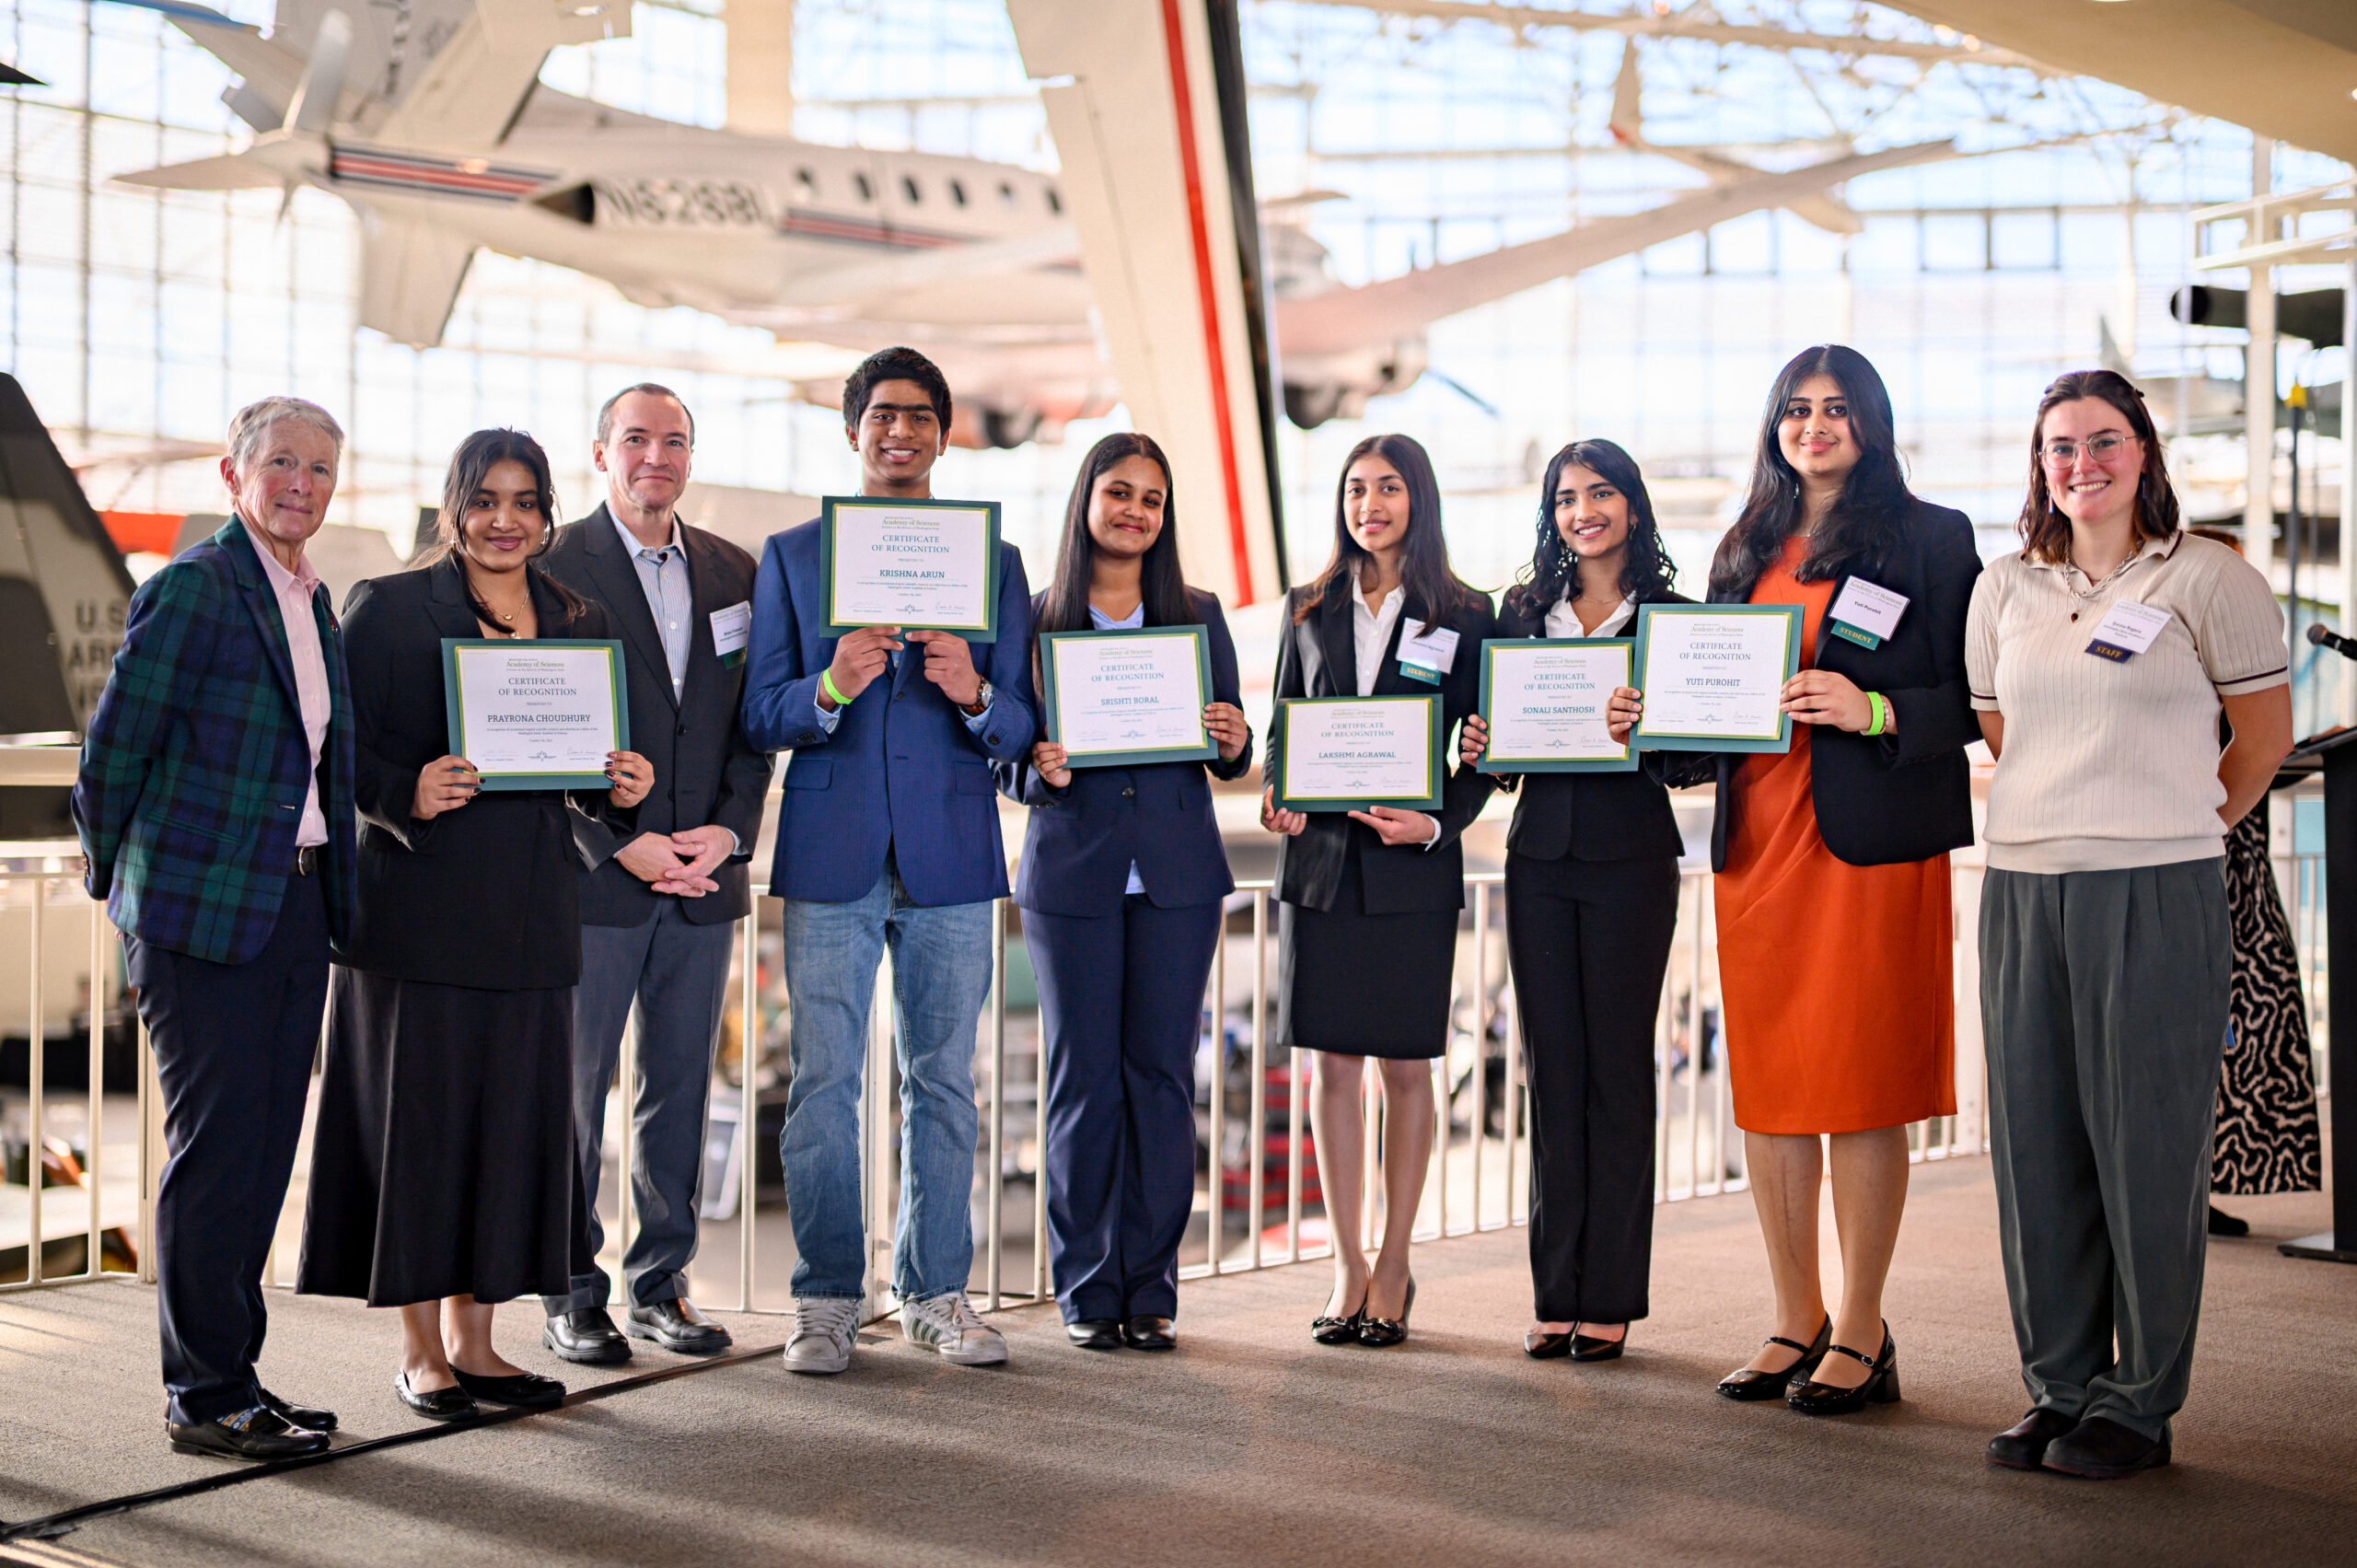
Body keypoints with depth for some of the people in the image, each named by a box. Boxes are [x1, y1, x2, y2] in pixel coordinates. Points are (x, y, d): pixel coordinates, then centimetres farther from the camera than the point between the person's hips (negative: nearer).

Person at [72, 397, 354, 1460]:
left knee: (266, 1148, 11)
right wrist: (120, 886, 0)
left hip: (297, 909, 8)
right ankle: (202, 1397, 8)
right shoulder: (192, 588, -11)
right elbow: (113, 752, -9)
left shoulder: (313, 599, 14)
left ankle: (231, 1378, 21)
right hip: (205, 910, -8)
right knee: (216, 1150, -3)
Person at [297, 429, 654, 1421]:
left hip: (530, 912, 5)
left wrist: (620, 787, -3)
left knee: (515, 1113, 7)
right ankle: (420, 1350, 12)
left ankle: (473, 1339, 18)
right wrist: (406, 794, -22)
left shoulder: (580, 622, 13)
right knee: (418, 1110, 0)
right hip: (420, 905, -5)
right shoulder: (388, 607, -2)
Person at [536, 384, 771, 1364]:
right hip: (593, 878, -4)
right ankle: (573, 1296, 12)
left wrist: (728, 831, -5)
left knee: (680, 1087, 10)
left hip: (704, 874, 4)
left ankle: (661, 1283, 20)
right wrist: (622, 842, -13)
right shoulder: (555, 566, -3)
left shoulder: (734, 574, 12)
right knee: (574, 1088, 2)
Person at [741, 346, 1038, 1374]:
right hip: (830, 858, -1)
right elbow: (761, 717, 2)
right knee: (823, 1083, 0)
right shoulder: (791, 557, 9)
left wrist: (974, 694, -17)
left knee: (942, 1083, 6)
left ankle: (935, 1293, 16)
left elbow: (1019, 730, 6)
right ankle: (827, 1299, 11)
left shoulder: (994, 563, 11)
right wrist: (830, 690, -18)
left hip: (950, 856, 1)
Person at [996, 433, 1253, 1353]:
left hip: (1178, 874, 1)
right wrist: (1040, 771, -16)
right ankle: (1088, 1289, 11)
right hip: (1073, 872, -1)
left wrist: (1233, 743, -10)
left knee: (1162, 1076, 2)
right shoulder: (1035, 620, 5)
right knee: (1082, 1078, 1)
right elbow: (1007, 765, 6)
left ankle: (1151, 1289, 11)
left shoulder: (1198, 616, 11)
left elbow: (1230, 757, 12)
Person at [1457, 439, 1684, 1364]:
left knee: (1617, 1070, 0)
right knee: (1554, 1071, 5)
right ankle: (1557, 1294, 12)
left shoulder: (1671, 617, 1)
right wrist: (1479, 751, -6)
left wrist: (1649, 728, -23)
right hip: (1540, 853, 3)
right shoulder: (1523, 612, 12)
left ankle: (1610, 1299, 7)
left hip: (1630, 855, -3)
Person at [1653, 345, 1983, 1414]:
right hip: (1754, 843, 6)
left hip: (1872, 844, -5)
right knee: (1764, 1086, 7)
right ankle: (1796, 1322, 18)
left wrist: (1872, 710, -19)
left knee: (1860, 1088, -3)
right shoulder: (1745, 549, 17)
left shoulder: (1931, 539, 1)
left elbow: (1974, 702, -4)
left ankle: (1860, 1335, 7)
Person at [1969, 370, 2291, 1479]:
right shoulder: (2005, 588, 13)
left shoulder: (2206, 578, 0)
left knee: (2147, 1146, -1)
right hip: (2022, 889, 5)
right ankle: (2060, 1386, 18)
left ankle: (2138, 1403, 10)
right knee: (2036, 1144, 6)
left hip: (2158, 895, -4)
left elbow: (2266, 731, 7)